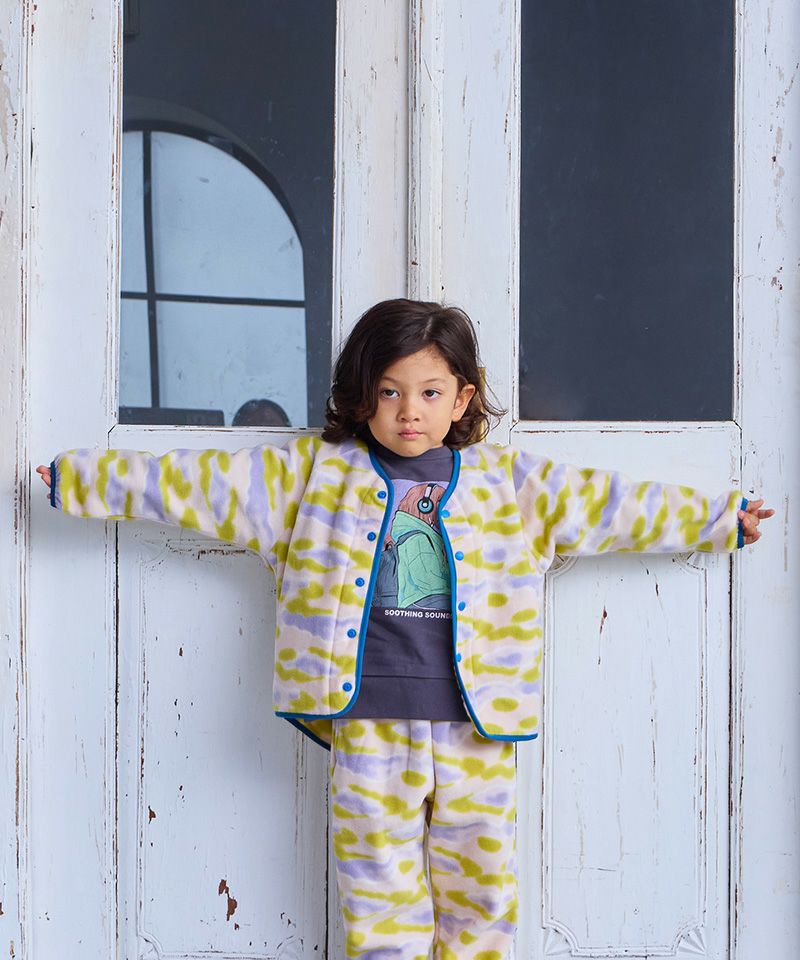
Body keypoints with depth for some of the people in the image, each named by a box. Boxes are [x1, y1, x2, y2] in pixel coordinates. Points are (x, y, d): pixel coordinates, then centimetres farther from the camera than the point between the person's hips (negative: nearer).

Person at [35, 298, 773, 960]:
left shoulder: (511, 481, 8)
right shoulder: (317, 474, 5)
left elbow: (610, 503, 12)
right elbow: (204, 482, 4)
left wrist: (723, 518, 14)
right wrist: (82, 478, 1)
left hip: (476, 724, 1)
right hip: (370, 722, -1)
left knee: (480, 884, 8)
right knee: (380, 883, 5)